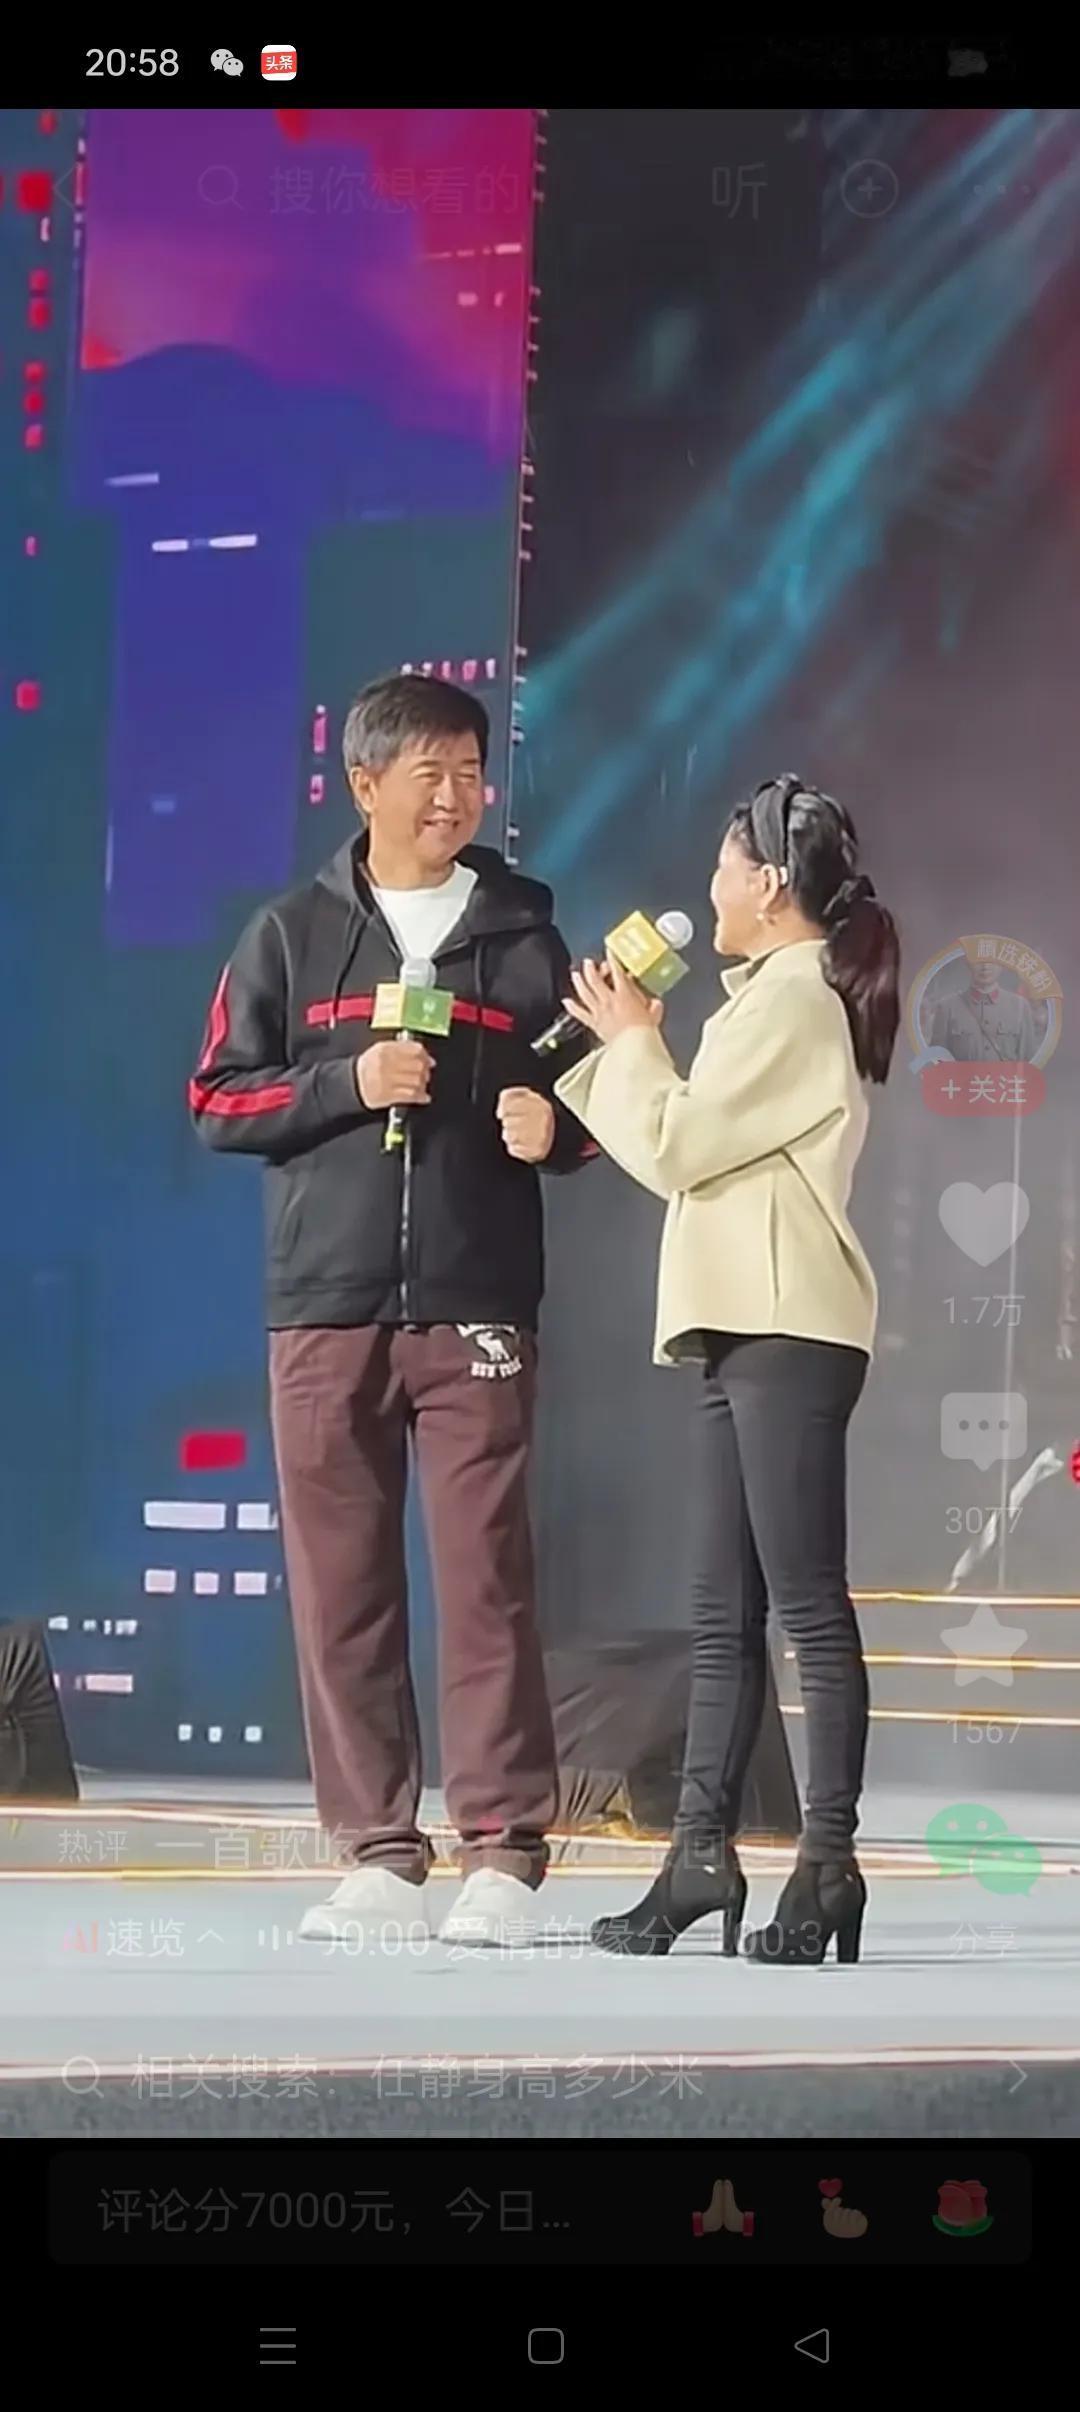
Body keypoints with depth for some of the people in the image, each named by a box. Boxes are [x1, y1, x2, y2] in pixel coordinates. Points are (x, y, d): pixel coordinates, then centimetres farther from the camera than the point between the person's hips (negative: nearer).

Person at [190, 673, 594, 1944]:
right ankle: (376, 1853, 5)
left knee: (485, 1576, -6)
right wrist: (346, 1086, -8)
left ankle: (503, 1850, -3)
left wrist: (553, 1124, -7)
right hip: (324, 1305, 1)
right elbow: (217, 1102, 7)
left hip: (475, 1306, -1)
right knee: (339, 1586, 0)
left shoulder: (526, 938, 11)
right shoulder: (291, 934, 10)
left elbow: (588, 1103, 16)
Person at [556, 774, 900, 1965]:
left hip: (786, 1329, -10)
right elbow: (696, 1149, 18)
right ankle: (702, 1852, 9)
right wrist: (628, 1046, 13)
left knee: (807, 1604, -10)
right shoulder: (780, 997, 23)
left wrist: (630, 1039, 3)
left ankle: (828, 1861, -10)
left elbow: (677, 1150, -12)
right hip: (746, 1329, 10)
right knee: (725, 1612, 8)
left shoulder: (792, 997, -8)